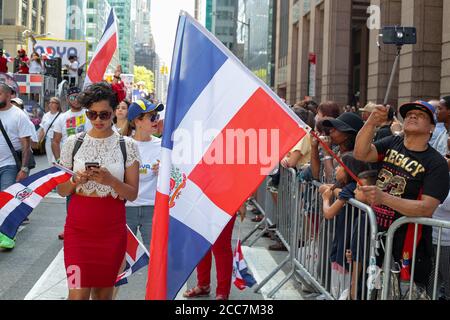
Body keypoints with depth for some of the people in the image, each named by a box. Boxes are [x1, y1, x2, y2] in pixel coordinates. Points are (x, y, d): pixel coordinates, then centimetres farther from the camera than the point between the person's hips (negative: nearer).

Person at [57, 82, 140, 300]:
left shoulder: (127, 146, 0)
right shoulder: (73, 143, 3)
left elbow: (132, 194, -2)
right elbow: (62, 191, 8)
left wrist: (110, 180, -20)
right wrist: (76, 181, -14)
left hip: (112, 229, 0)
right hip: (78, 227, 0)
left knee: (103, 291, 9)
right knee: (78, 292, -8)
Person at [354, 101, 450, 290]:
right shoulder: (393, 143, 5)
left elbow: (427, 208, -20)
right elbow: (361, 154, -9)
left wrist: (384, 198, -32)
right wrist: (371, 123, -25)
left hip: (407, 247, -5)